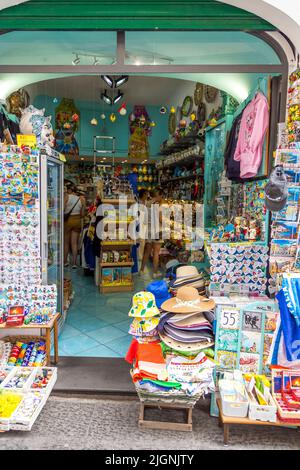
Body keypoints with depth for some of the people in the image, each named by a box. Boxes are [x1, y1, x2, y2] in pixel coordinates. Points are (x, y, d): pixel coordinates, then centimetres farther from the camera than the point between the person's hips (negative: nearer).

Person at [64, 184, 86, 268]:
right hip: (77, 220, 3)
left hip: (67, 220, -3)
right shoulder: (81, 199, 4)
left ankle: (65, 261, 20)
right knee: (74, 243, 7)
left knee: (66, 242, 12)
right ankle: (74, 263, 5)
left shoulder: (66, 196, -6)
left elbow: (62, 208, -17)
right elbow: (82, 214, 4)